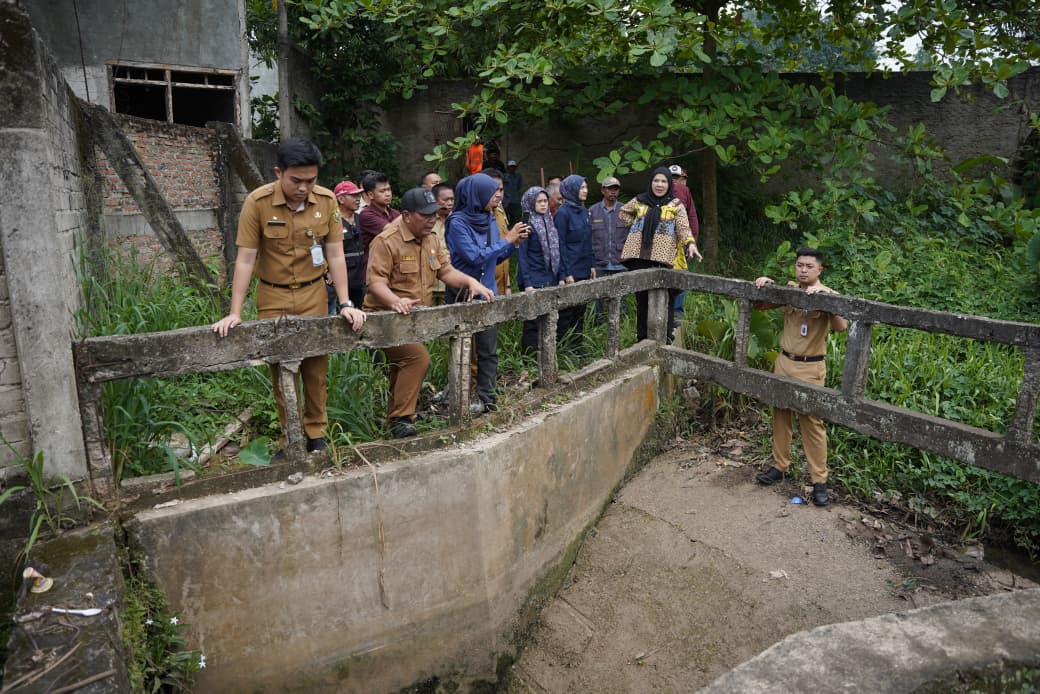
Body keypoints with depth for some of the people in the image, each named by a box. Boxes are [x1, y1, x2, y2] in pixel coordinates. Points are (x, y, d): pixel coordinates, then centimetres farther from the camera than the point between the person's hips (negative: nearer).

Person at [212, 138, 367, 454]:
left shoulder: (326, 201, -9)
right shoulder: (258, 202, -14)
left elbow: (335, 255, -6)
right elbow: (245, 260, -13)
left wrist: (345, 304, -12)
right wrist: (235, 313, -17)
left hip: (313, 295, 1)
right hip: (273, 298, -1)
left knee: (316, 366, 6)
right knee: (281, 369, 4)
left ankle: (316, 434, 21)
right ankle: (291, 437, 19)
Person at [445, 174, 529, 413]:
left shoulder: (489, 220, 8)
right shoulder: (457, 222, -12)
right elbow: (475, 257, -19)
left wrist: (514, 242, 0)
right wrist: (507, 239, -14)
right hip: (462, 293, -5)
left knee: (489, 350, 6)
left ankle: (486, 398, 14)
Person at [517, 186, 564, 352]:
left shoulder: (549, 222, 13)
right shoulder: (526, 224, -7)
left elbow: (556, 253, 15)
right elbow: (521, 256, -11)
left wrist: (560, 276, 10)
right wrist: (527, 284, -17)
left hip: (551, 280, 7)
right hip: (534, 281, -7)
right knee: (533, 323, -3)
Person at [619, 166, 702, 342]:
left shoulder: (675, 205, 7)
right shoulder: (639, 201, 14)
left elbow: (684, 227, -6)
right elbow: (623, 211, 32)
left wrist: (690, 244, -22)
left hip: (662, 257, -3)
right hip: (639, 257, 3)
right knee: (641, 297, 6)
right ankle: (642, 337, 15)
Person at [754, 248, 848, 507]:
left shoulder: (827, 295, -8)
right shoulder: (789, 290, 5)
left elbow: (841, 327, -24)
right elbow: (759, 306, 16)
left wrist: (824, 295, -31)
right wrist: (763, 286, -3)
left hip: (810, 368, -5)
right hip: (783, 361, 5)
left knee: (812, 423, -4)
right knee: (781, 415, 12)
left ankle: (819, 481, 3)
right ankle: (780, 466, 26)